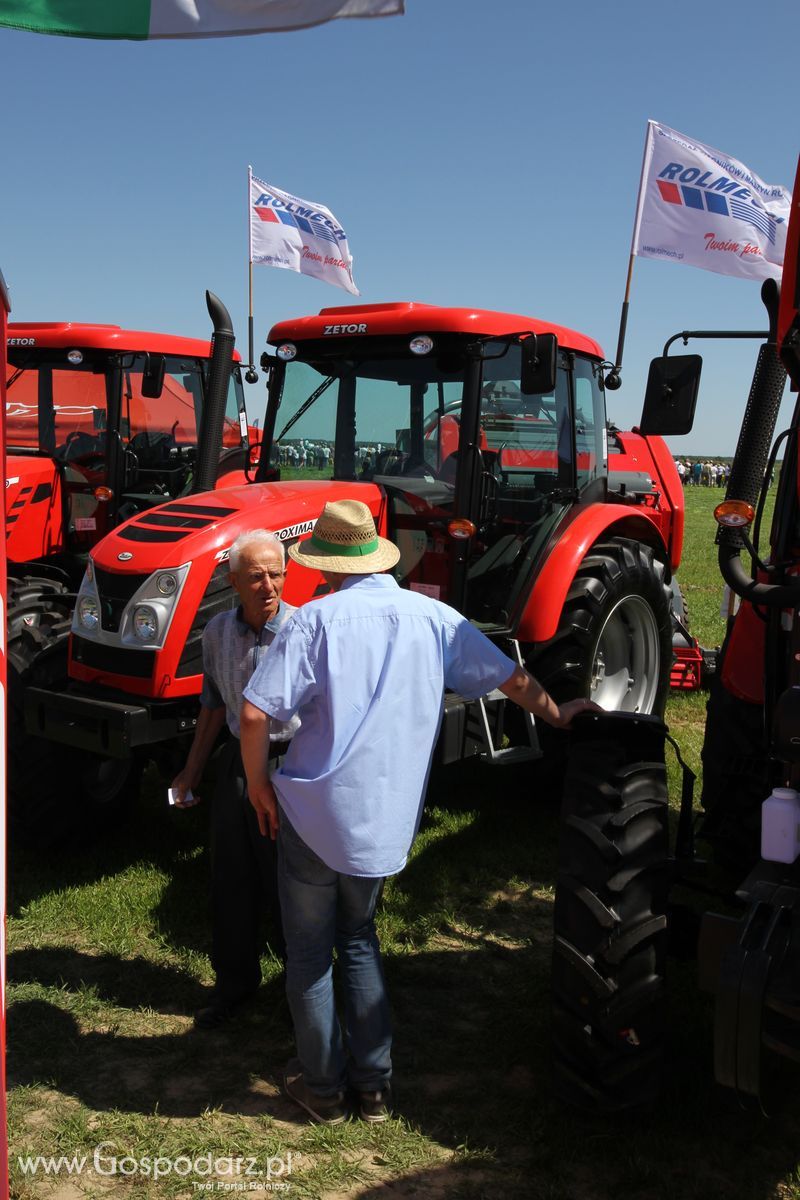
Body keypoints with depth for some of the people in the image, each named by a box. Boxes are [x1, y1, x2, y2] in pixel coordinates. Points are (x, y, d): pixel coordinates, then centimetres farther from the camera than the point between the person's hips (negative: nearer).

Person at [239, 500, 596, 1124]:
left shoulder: (316, 618, -11)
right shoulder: (433, 617, 1)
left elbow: (256, 713, -17)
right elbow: (512, 678, 10)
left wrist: (258, 782, -1)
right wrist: (558, 714, 28)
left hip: (312, 812, -4)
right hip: (385, 821, 4)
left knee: (310, 951, 14)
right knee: (359, 939, 24)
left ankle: (323, 1087, 26)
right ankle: (375, 1085, 28)